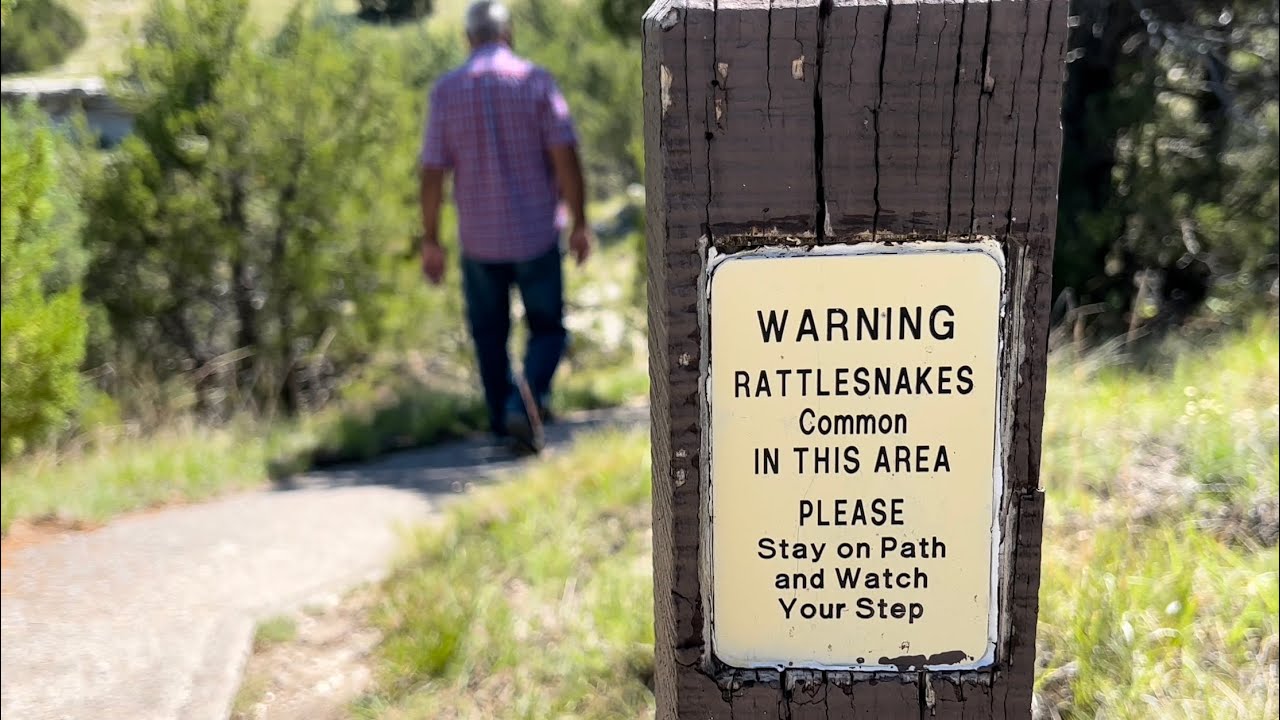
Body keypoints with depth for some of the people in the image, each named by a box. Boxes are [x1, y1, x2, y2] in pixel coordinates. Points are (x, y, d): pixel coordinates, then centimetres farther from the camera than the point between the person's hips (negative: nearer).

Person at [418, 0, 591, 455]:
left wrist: (430, 242, 6)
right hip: (537, 234, -1)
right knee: (548, 330, 10)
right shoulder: (535, 81, -5)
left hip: (479, 239, 2)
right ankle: (528, 397, -16)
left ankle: (505, 424, 20)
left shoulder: (446, 91, 0)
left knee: (489, 336, 16)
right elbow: (565, 156, -11)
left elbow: (432, 173, -1)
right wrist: (580, 222, -4)